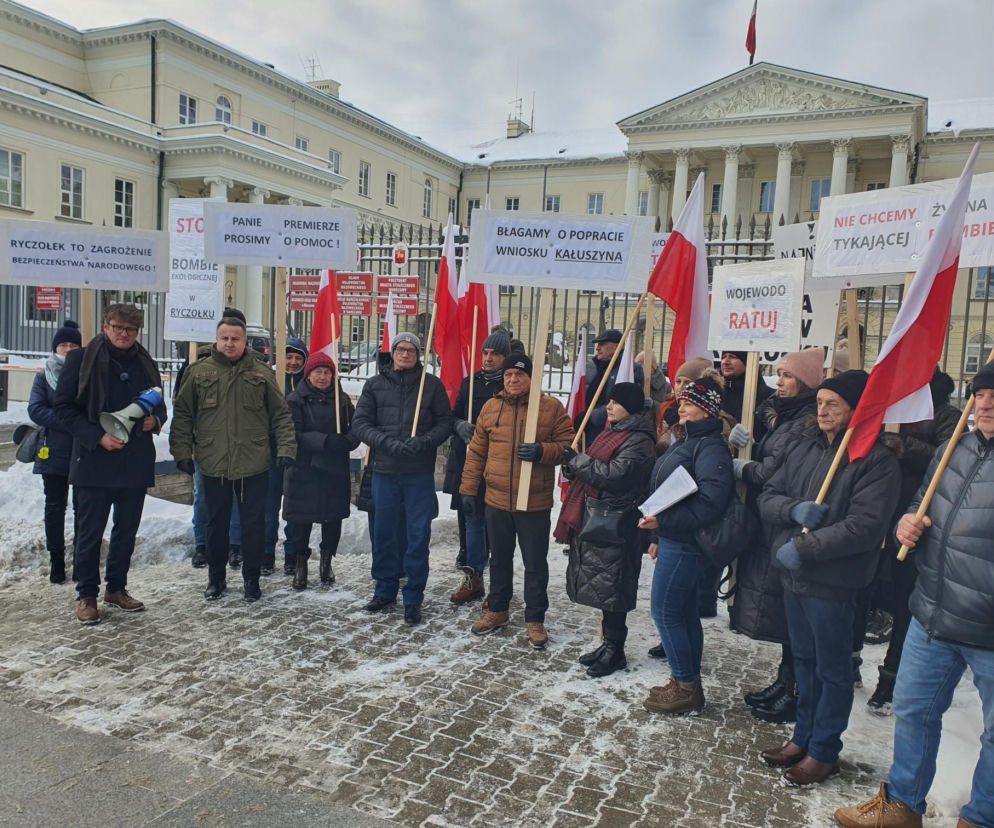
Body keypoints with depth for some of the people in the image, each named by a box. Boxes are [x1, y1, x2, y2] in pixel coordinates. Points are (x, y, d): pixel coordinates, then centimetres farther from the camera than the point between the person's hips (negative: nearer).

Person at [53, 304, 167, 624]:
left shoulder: (146, 364, 10)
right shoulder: (82, 360, -3)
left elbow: (160, 406, 18)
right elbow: (64, 406, -6)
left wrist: (155, 420, -6)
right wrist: (97, 437, -17)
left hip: (136, 462, 5)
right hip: (95, 461, -4)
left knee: (127, 530, 13)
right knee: (90, 531, 2)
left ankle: (116, 588, 28)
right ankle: (87, 595, 16)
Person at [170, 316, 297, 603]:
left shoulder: (261, 373, 3)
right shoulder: (199, 372, 3)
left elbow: (281, 414, 4)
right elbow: (182, 414, 7)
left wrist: (286, 447, -5)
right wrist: (182, 451, 0)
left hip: (254, 465, 0)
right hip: (213, 465, 1)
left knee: (254, 524, 7)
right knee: (216, 524, 13)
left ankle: (251, 578, 22)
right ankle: (216, 577, 30)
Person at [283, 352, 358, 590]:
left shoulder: (342, 400, 8)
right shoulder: (295, 401, -2)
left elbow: (355, 430, 3)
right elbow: (295, 435, -12)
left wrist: (346, 442, -20)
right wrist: (326, 441, -24)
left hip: (336, 472, 3)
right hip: (304, 470, -2)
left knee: (333, 519, 9)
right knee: (300, 520, 3)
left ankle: (326, 561, 29)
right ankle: (300, 563, 22)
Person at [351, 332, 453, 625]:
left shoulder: (432, 384, 3)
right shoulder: (375, 384, 7)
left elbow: (445, 423, 2)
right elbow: (360, 422, 2)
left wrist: (423, 442, -16)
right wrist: (386, 442, -14)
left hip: (420, 472, -2)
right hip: (384, 470, 2)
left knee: (418, 535, 2)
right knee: (383, 532, 11)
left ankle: (413, 598, 13)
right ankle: (385, 589, 28)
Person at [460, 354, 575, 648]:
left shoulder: (551, 407, -4)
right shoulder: (491, 407, 5)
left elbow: (568, 444, -4)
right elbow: (476, 451, 9)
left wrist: (542, 452, -22)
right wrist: (468, 489, 7)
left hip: (535, 503, -3)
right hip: (496, 501, 3)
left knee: (535, 563, 6)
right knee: (499, 559, 17)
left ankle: (535, 619, 20)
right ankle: (497, 610, 34)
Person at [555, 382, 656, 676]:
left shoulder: (638, 442, -13)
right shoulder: (611, 432, 17)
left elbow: (613, 474, -24)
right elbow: (594, 469, 23)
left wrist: (576, 461, -15)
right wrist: (574, 466, 2)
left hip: (616, 527, -9)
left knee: (610, 588, -2)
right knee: (602, 586, 14)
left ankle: (615, 651, 11)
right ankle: (609, 644, 26)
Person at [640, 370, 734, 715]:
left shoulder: (711, 448, -17)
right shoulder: (685, 441, 15)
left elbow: (710, 501, -27)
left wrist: (663, 521, -27)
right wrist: (659, 536, 21)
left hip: (685, 543, -10)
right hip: (673, 540, 10)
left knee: (664, 610, -3)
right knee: (684, 612, 15)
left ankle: (686, 687, 9)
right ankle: (688, 685, 26)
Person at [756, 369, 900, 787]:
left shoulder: (877, 460, -14)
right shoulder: (804, 445, 6)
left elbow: (864, 526, -22)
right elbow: (767, 497, 5)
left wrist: (804, 547, -21)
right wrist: (794, 509, -16)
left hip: (832, 581, -6)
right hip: (793, 574, 7)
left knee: (832, 669, 9)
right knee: (804, 660, 20)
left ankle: (824, 751, 26)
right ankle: (803, 737, 37)